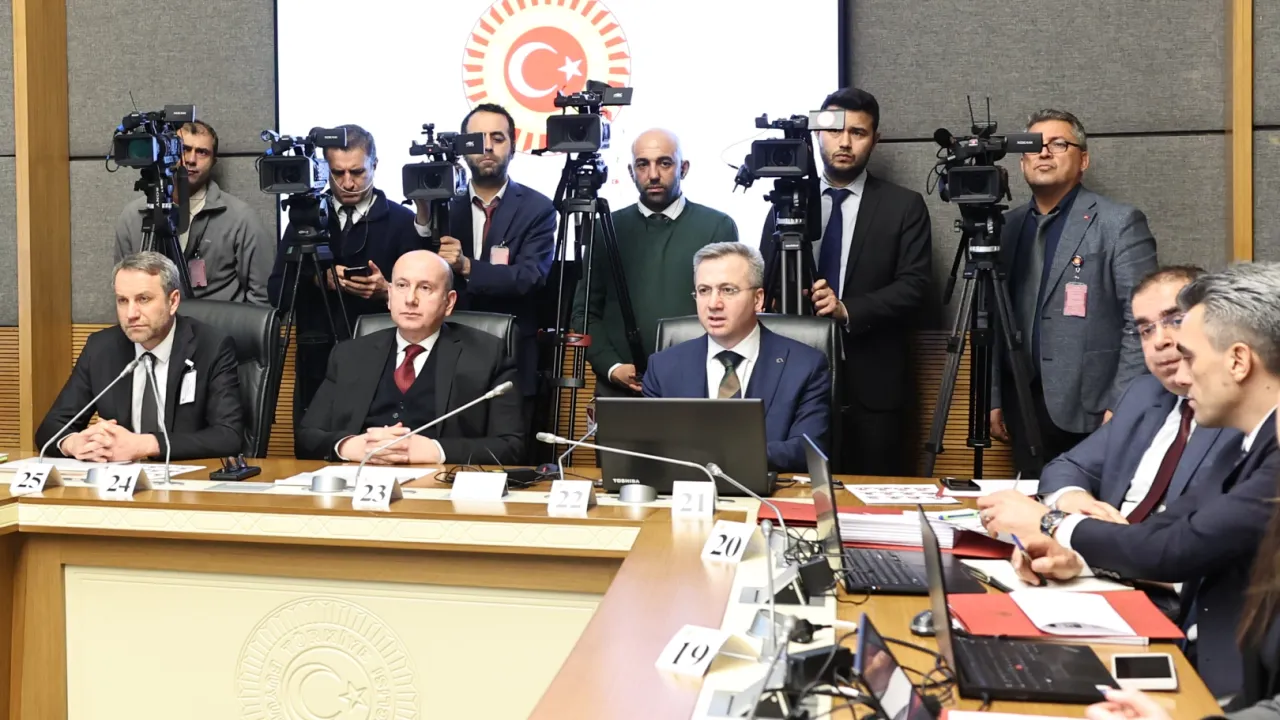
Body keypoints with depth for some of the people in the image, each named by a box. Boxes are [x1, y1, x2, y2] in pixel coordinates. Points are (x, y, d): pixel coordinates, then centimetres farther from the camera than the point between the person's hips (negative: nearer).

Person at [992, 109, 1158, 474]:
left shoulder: (1119, 223, -5)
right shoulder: (1007, 225, 11)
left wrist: (1123, 407, -14)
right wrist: (994, 398, 9)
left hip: (1093, 412, -5)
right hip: (1024, 412, 5)